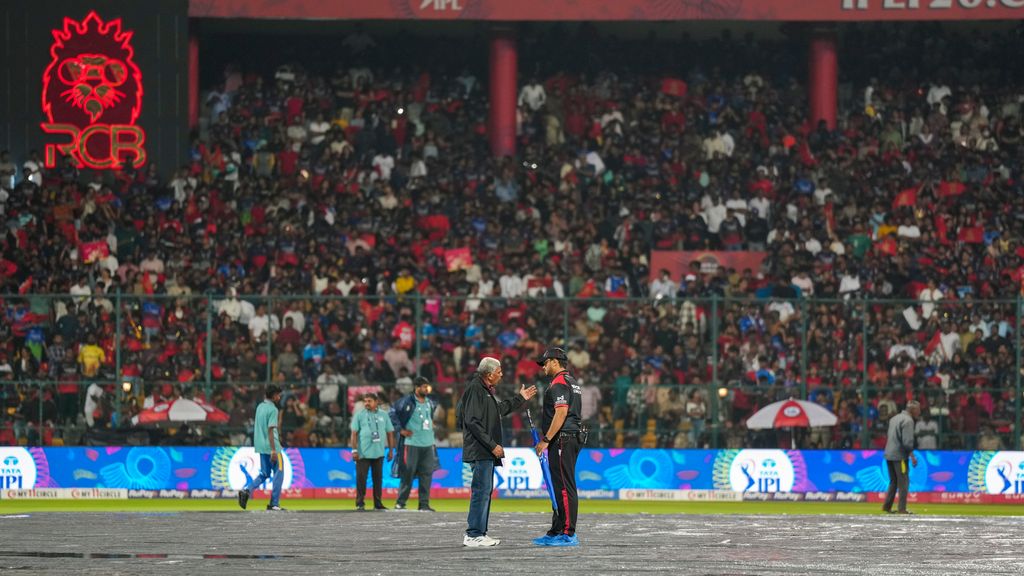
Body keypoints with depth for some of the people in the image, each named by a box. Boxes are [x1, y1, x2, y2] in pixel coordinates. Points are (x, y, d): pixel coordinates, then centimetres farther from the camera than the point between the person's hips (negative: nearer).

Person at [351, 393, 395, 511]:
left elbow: (390, 432, 15)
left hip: (379, 453, 3)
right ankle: (360, 504, -2)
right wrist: (354, 450, -8)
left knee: (378, 478, 5)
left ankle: (378, 504, 11)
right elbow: (354, 433, 0)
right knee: (361, 479, -5)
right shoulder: (359, 416, 4)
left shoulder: (383, 415, 11)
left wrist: (391, 450, 10)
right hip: (363, 453, -3)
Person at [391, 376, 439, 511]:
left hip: (428, 444, 6)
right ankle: (400, 502, 6)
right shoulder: (407, 402, -9)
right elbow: (393, 413, -8)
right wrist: (400, 429, -10)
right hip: (411, 443, -6)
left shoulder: (430, 402, 10)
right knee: (408, 473, -3)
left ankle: (424, 504, 10)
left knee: (426, 474, 5)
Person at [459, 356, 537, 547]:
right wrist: (492, 445, -20)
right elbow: (473, 422, -20)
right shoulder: (475, 390, -14)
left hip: (486, 452, 11)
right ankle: (474, 535, -12)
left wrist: (520, 399, 36)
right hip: (479, 451, -11)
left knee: (485, 491, 13)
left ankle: (478, 533, 18)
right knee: (482, 490, -11)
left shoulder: (486, 390, 19)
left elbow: (501, 409, 35)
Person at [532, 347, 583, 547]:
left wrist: (546, 440, -20)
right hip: (573, 438, 11)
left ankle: (568, 534, -14)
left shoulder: (559, 383, -11)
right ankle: (557, 532, 18)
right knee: (559, 486, 14)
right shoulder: (572, 383, 22)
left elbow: (561, 412, -21)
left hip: (561, 440, -11)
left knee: (564, 487, -11)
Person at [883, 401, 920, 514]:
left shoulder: (894, 418, 16)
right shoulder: (908, 420, -12)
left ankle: (887, 506, 16)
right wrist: (912, 456, -11)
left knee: (893, 481, 17)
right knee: (903, 482, -2)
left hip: (888, 455, 8)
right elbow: (907, 441, -19)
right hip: (899, 455, -8)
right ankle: (902, 508, -2)